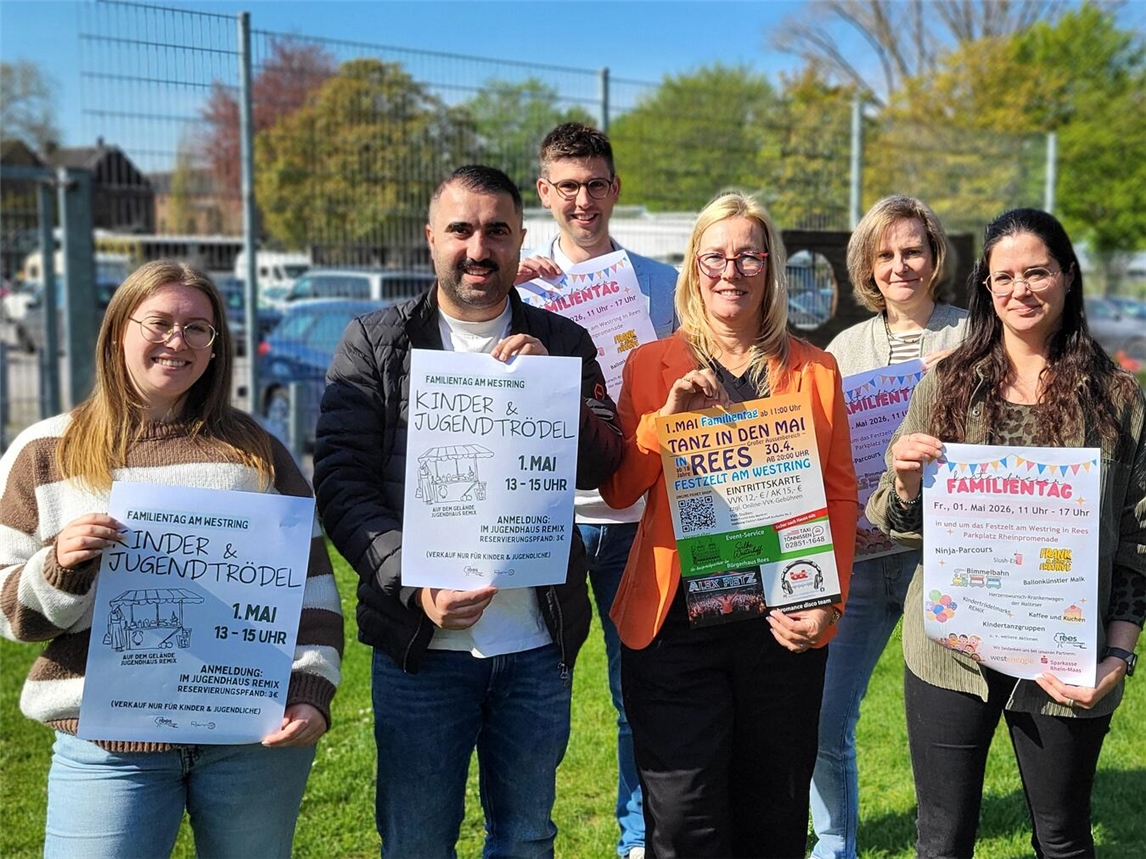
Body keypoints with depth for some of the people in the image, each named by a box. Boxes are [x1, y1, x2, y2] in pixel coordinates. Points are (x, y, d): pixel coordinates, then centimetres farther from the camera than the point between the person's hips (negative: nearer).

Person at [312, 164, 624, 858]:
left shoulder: (563, 345, 6)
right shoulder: (375, 344, 1)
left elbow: (608, 467, 1)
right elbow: (342, 482, -6)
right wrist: (413, 586, -19)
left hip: (538, 644, 2)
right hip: (420, 642, -2)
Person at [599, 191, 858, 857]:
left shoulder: (816, 369, 6)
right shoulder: (652, 364, 4)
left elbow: (840, 492, 6)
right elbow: (618, 491, 1)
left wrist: (828, 601, -5)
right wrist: (667, 415, -14)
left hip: (784, 626, 1)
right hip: (676, 622, -1)